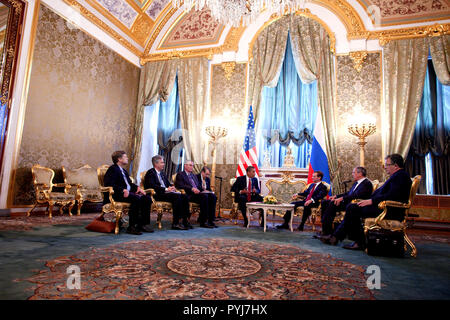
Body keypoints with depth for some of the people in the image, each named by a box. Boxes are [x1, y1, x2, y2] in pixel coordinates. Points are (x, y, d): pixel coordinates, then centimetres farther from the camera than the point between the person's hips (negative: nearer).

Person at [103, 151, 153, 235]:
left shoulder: (124, 171, 26)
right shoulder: (112, 169, -4)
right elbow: (109, 184, -17)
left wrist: (137, 188, 6)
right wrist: (123, 190, -25)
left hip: (128, 192, 9)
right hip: (117, 195, -9)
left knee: (147, 199, -8)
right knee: (137, 198, -33)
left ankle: (143, 224, -6)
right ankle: (131, 227, -27)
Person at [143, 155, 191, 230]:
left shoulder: (162, 173, 24)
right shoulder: (150, 173, -2)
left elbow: (168, 184, 25)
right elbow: (152, 186, -17)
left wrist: (171, 187, 0)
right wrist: (166, 189, -23)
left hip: (166, 192, 8)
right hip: (157, 194, -8)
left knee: (184, 197, -13)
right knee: (177, 196, -30)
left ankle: (185, 220, -14)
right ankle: (175, 223, -26)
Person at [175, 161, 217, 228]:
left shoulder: (194, 176, 31)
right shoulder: (180, 174, 7)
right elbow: (181, 186, -9)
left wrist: (199, 190, 1)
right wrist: (192, 189, -21)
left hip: (197, 193, 7)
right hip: (189, 195, -7)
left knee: (212, 197, -20)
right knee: (204, 196, -32)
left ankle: (210, 220, -20)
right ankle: (203, 222, -26)